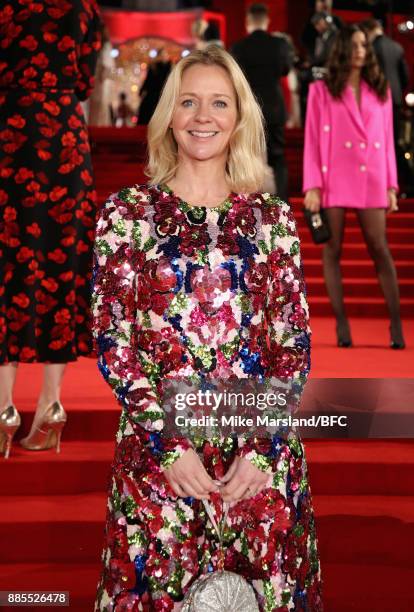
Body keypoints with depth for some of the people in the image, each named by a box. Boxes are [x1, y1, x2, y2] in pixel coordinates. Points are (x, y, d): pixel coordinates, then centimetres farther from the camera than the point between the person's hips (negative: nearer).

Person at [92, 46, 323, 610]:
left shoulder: (272, 218, 4)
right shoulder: (127, 213, 1)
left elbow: (295, 345, 2)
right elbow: (111, 339, -3)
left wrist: (263, 447, -9)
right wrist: (167, 444, -10)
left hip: (263, 452, 1)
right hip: (155, 446, -1)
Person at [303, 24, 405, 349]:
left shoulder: (380, 90, 13)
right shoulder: (321, 90, 5)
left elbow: (387, 140, 12)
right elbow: (313, 141, 0)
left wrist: (391, 185, 6)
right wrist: (312, 186, -8)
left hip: (371, 180, 2)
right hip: (335, 179, -1)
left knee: (380, 250, -2)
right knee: (333, 250, 1)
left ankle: (396, 323, 1)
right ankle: (341, 323, 6)